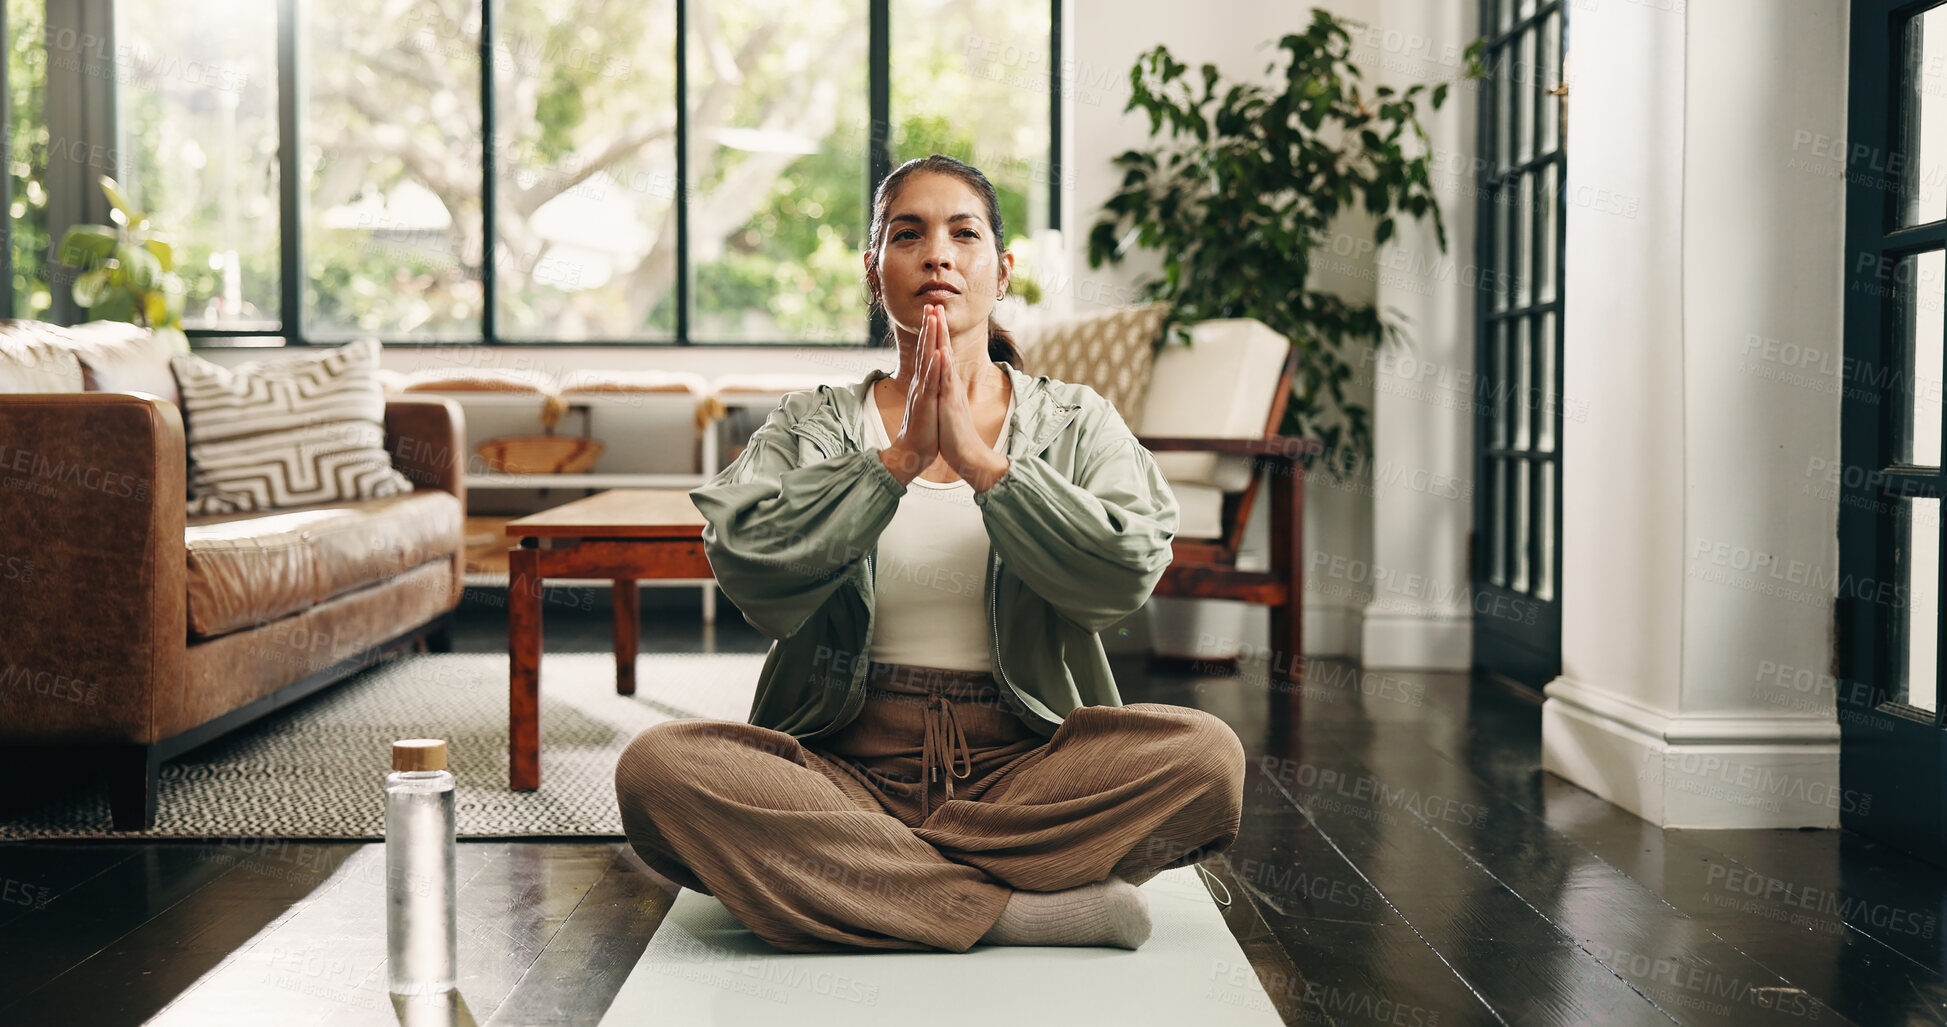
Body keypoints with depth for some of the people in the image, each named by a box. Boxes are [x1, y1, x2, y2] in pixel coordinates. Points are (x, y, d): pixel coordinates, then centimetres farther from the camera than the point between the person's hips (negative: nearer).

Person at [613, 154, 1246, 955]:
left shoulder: (1076, 423, 10)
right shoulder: (811, 426, 11)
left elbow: (1127, 573, -10)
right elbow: (750, 570, -9)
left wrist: (979, 459, -13)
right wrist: (898, 460, -13)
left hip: (1020, 769, 0)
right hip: (848, 764, 0)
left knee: (1205, 754, -29)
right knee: (656, 768, -28)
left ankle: (859, 886, -20)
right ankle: (1014, 910, -26)